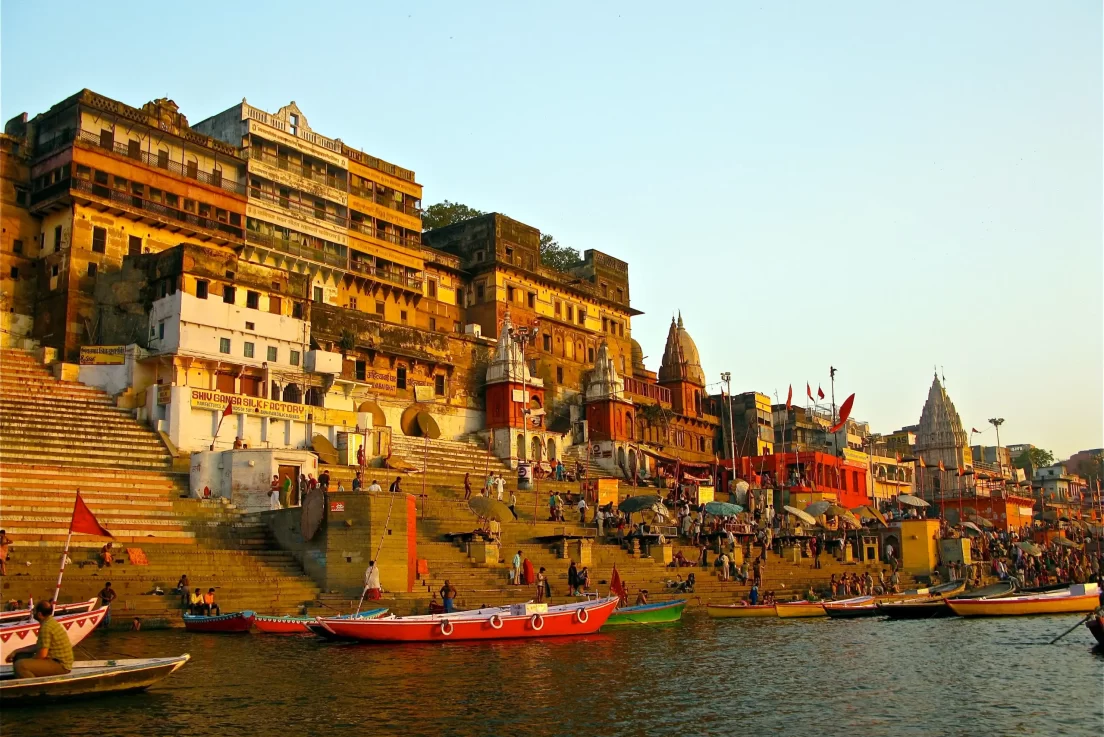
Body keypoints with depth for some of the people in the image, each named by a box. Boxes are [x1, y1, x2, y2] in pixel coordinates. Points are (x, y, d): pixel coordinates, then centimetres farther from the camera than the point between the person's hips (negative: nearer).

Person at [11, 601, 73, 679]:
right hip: (57, 660, 11)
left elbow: (42, 654, -23)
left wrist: (29, 661, -5)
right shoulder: (50, 622, 11)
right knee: (20, 656, 18)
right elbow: (39, 646, 20)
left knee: (20, 665, -24)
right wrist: (17, 651, 15)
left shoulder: (46, 627, -19)